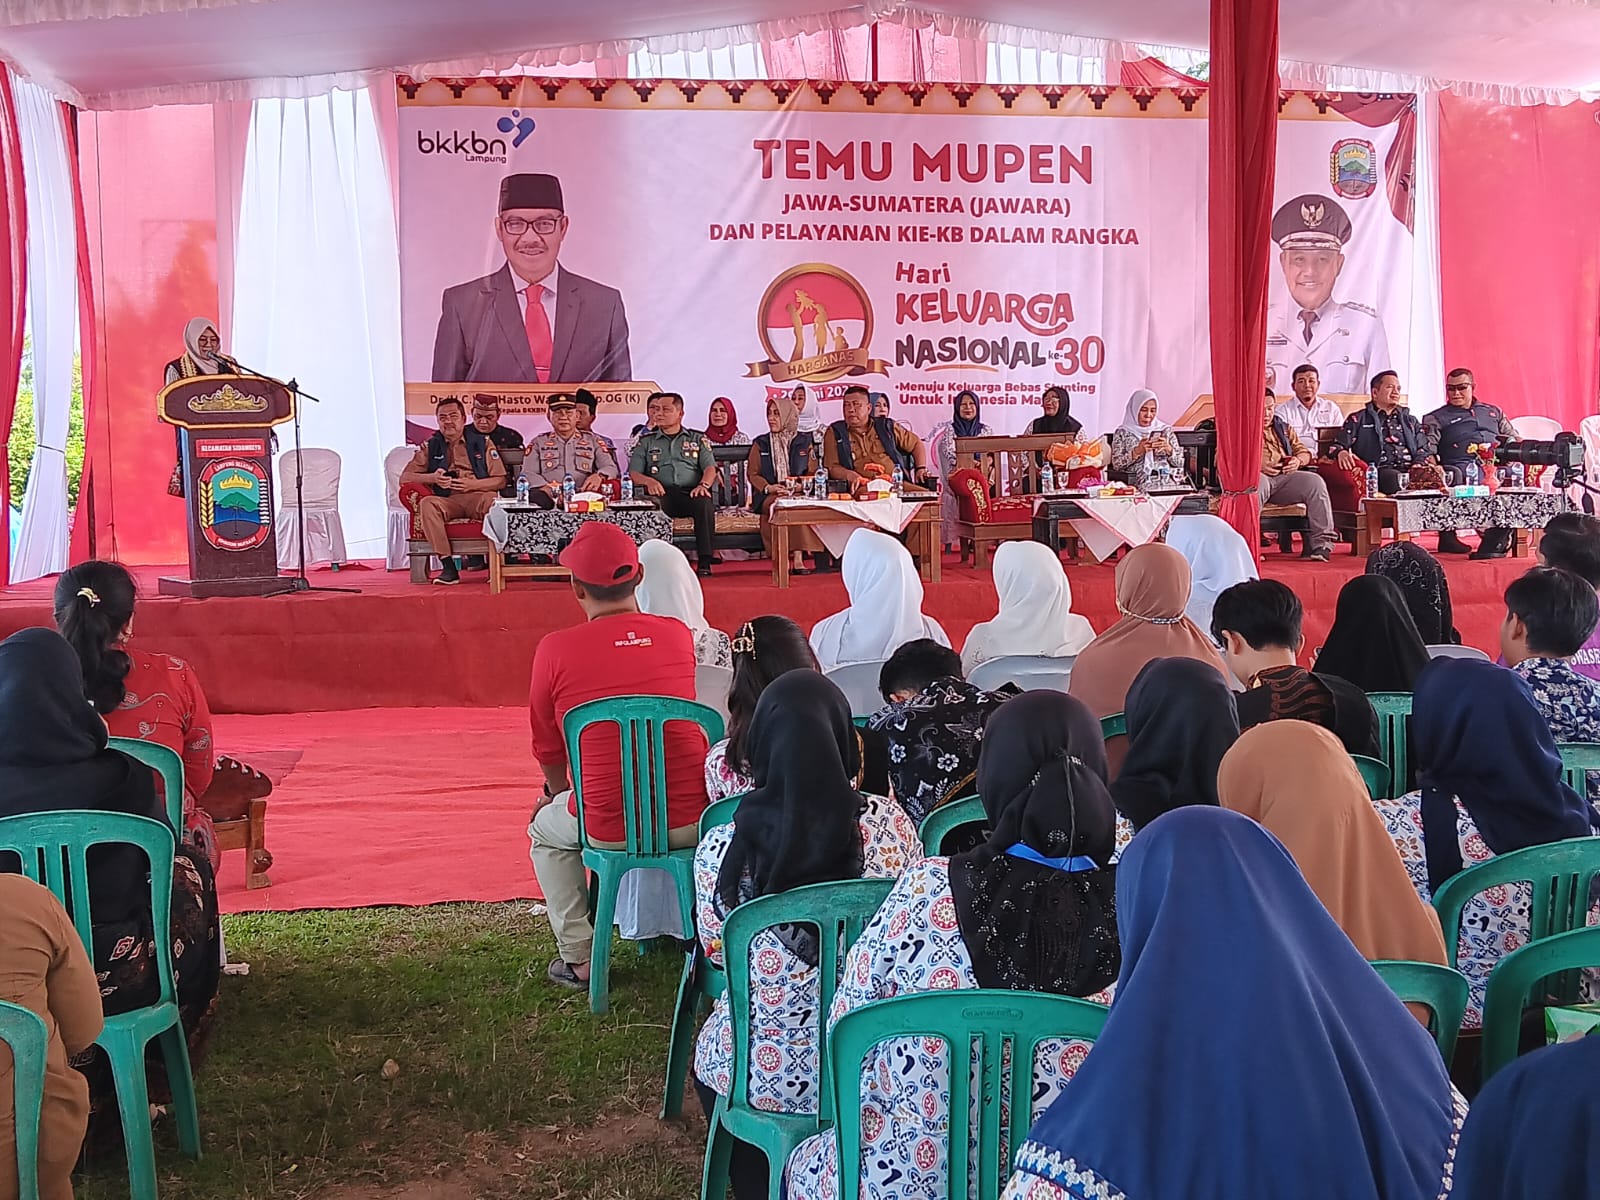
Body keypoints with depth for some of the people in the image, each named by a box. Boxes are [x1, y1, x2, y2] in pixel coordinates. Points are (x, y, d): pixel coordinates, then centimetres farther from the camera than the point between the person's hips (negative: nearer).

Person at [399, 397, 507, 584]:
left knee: (496, 502, -37)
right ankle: (448, 567, -35)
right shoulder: (430, 447, 20)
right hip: (446, 501, 2)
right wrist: (432, 478, -5)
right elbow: (404, 477, 14)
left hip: (477, 497, -1)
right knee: (426, 504, -33)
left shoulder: (482, 443, 16)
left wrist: (473, 484, -9)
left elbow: (500, 480, 9)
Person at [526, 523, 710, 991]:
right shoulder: (681, 634, 0)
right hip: (691, 822, 3)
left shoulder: (555, 650, -9)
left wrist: (561, 795, 24)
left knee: (545, 829, 31)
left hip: (610, 830, -2)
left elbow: (547, 749, 5)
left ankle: (578, 956, 26)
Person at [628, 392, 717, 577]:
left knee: (705, 504, -37)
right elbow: (633, 473, 13)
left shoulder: (697, 439, 23)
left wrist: (704, 485, -14)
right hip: (662, 494, 0)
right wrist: (649, 481, -11)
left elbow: (710, 467, 10)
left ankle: (704, 562, -36)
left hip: (690, 493, 0)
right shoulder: (646, 442, 23)